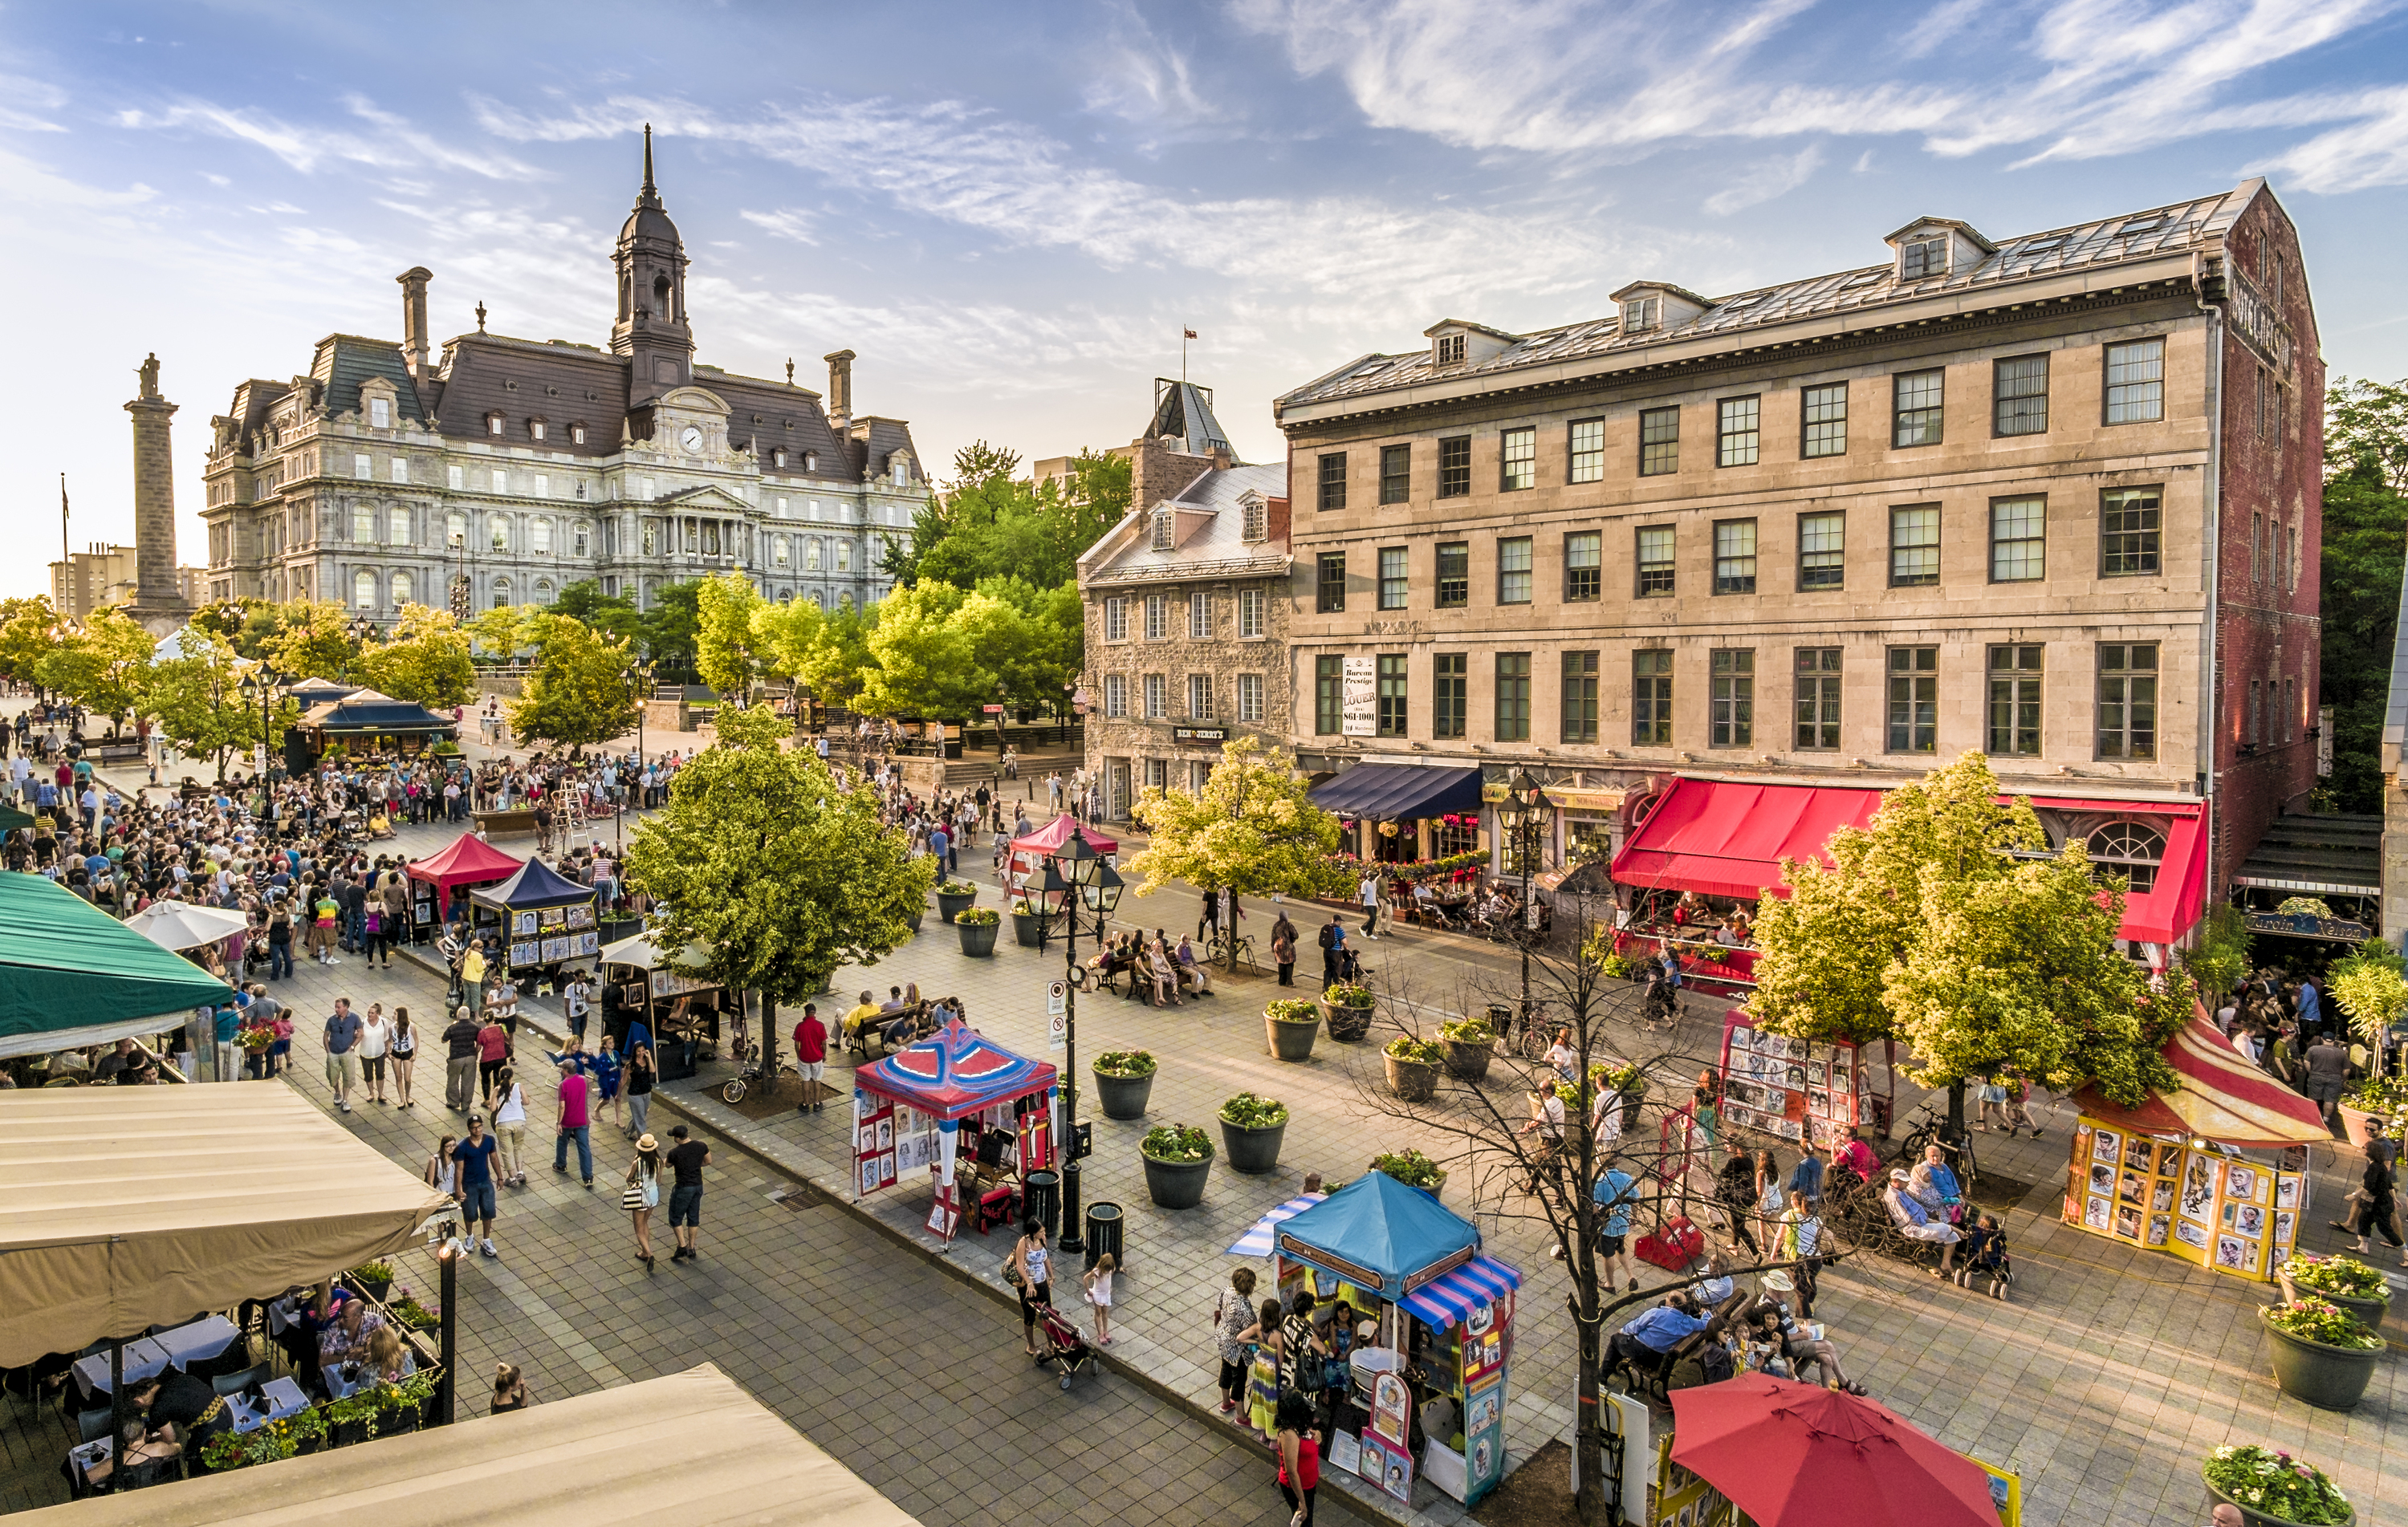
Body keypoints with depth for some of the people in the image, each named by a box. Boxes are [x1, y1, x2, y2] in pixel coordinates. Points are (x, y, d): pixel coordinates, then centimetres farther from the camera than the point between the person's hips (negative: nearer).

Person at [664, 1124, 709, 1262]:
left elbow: (667, 1165, 0)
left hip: (683, 1188, -6)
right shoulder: (701, 1146, -9)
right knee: (693, 1218, 17)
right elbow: (708, 1161, 6)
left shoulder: (674, 1152, -22)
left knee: (675, 1218, 14)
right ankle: (691, 1249, 26)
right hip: (698, 1185, 6)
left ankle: (682, 1247, 10)